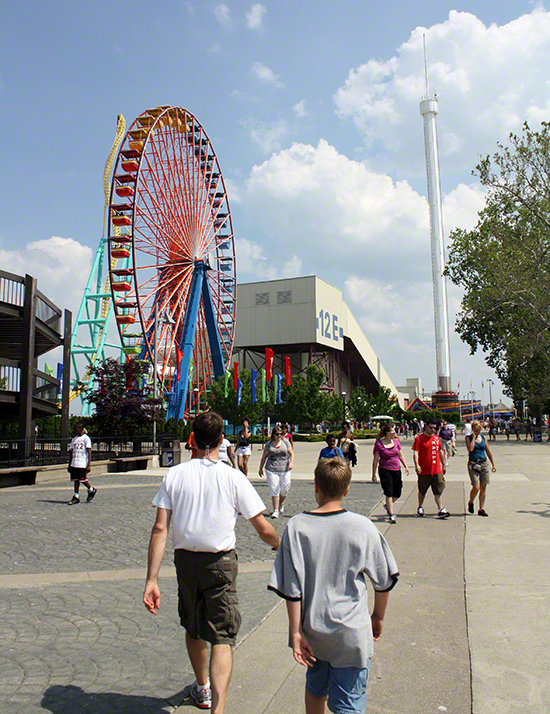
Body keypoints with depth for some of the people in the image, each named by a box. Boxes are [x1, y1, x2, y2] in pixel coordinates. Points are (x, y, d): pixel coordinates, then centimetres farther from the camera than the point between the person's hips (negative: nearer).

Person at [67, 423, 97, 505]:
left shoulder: (86, 438, -4)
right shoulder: (74, 439, 16)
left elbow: (89, 452, -8)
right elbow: (71, 453, 19)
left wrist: (89, 465, -15)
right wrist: (69, 465, 15)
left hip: (82, 464, -6)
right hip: (74, 464, 6)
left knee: (82, 479, -4)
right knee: (75, 480, 4)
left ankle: (91, 490, 19)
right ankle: (76, 497, 8)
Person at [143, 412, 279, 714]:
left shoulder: (174, 474, -5)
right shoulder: (233, 477, -11)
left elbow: (159, 529, -10)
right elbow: (264, 531, -8)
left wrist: (151, 580, -7)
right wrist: (281, 546, 13)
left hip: (185, 559, 3)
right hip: (220, 562, -3)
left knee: (193, 629, 24)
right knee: (222, 637, 4)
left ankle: (202, 689, 45)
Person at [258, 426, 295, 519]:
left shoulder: (285, 442, 6)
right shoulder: (268, 444, 5)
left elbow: (292, 453, 5)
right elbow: (264, 457, 13)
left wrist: (291, 463, -12)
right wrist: (260, 468, 16)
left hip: (285, 469, 1)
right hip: (271, 470, -1)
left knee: (285, 489, 5)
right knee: (274, 490, -4)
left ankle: (281, 503, 36)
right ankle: (276, 510, 2)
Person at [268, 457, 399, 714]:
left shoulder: (296, 526, -11)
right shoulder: (363, 527, -11)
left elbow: (291, 588, -11)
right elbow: (384, 580, -1)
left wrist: (296, 632, -2)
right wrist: (378, 616, 15)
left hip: (313, 631, 2)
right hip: (351, 633, -2)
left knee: (315, 689, 26)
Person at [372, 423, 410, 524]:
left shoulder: (396, 441, 7)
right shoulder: (379, 444, -8)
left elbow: (401, 455, 15)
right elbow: (375, 460, -4)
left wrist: (406, 466, 6)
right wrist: (373, 474, -4)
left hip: (396, 470, 5)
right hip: (384, 470, -5)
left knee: (397, 493, 8)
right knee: (389, 493, -8)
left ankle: (388, 506, 35)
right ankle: (391, 514, 0)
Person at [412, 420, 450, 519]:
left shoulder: (437, 438, 11)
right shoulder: (419, 438, -5)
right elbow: (415, 452, -11)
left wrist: (443, 465, 23)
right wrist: (417, 465, -23)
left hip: (437, 470, 3)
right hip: (424, 471, -3)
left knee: (438, 490, -4)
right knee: (422, 491, 11)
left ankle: (441, 510, -4)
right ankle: (420, 508, 29)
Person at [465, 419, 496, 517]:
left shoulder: (483, 437, 11)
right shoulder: (468, 438, -2)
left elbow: (488, 451, 17)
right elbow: (470, 448, -21)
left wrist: (493, 464, 16)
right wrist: (474, 437, -12)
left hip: (484, 464, 5)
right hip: (473, 464, -5)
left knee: (483, 487, 4)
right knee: (476, 487, -12)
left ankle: (481, 509, 12)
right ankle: (470, 502, 16)